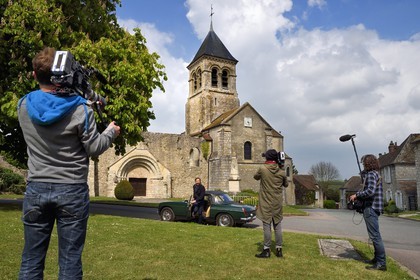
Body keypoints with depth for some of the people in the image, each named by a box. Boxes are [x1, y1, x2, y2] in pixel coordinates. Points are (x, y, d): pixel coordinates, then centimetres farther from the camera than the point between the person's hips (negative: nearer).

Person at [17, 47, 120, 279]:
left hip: (36, 189, 4)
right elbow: (94, 149, -6)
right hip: (71, 191, -3)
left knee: (31, 261, 14)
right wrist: (111, 132, 11)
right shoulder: (80, 109, -14)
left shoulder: (23, 106, -1)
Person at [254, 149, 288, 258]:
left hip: (266, 203, -3)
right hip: (278, 204, 3)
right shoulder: (281, 172, -2)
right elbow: (286, 184, 14)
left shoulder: (262, 169, -10)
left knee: (267, 226, 1)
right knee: (277, 226, 10)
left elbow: (256, 177, 10)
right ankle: (279, 250, 17)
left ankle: (266, 250, 6)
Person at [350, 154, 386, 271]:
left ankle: (381, 263, -5)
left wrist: (356, 195, -15)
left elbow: (370, 191, -25)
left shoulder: (371, 174, -13)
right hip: (372, 207, 11)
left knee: (375, 236, -8)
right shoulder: (375, 174, 18)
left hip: (371, 208, -11)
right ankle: (377, 259, 26)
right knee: (375, 236, 17)